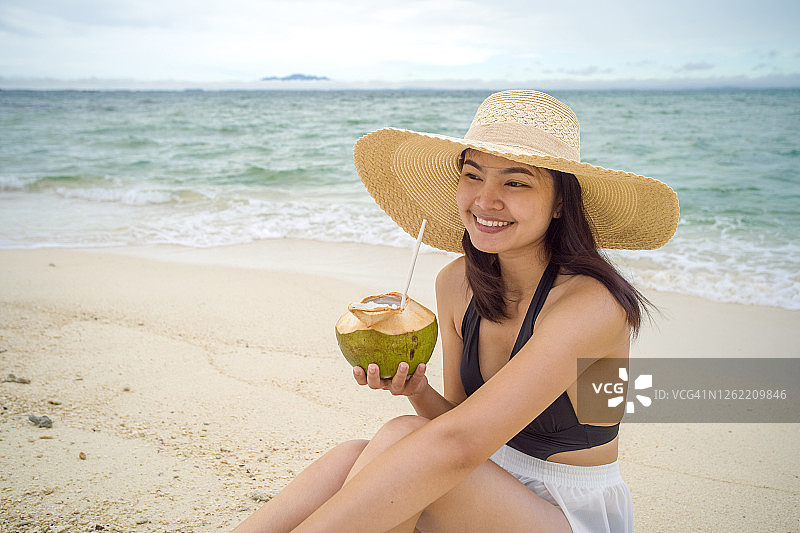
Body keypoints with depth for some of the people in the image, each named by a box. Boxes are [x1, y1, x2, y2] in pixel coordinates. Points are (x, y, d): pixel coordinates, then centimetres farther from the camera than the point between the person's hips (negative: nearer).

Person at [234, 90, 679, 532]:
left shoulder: (591, 302, -26)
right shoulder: (456, 284, -5)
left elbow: (458, 443, -35)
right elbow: (458, 418, 3)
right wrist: (418, 391, -18)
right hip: (489, 495, 5)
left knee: (403, 439, -28)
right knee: (353, 457, -24)